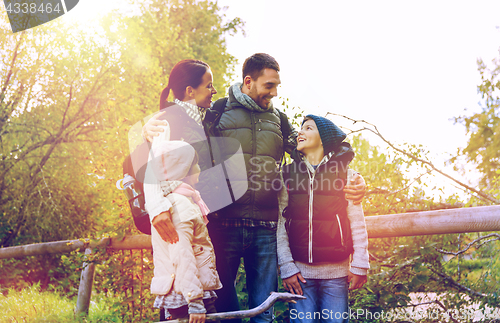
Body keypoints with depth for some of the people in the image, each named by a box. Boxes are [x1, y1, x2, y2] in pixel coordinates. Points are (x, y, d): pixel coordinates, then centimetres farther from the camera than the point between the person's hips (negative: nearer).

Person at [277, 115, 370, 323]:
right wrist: (286, 266, -5)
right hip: (300, 270, 1)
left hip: (336, 270, 0)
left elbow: (357, 222, 3)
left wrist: (359, 265, -2)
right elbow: (280, 223, 2)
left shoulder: (344, 173, 5)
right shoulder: (287, 175, 6)